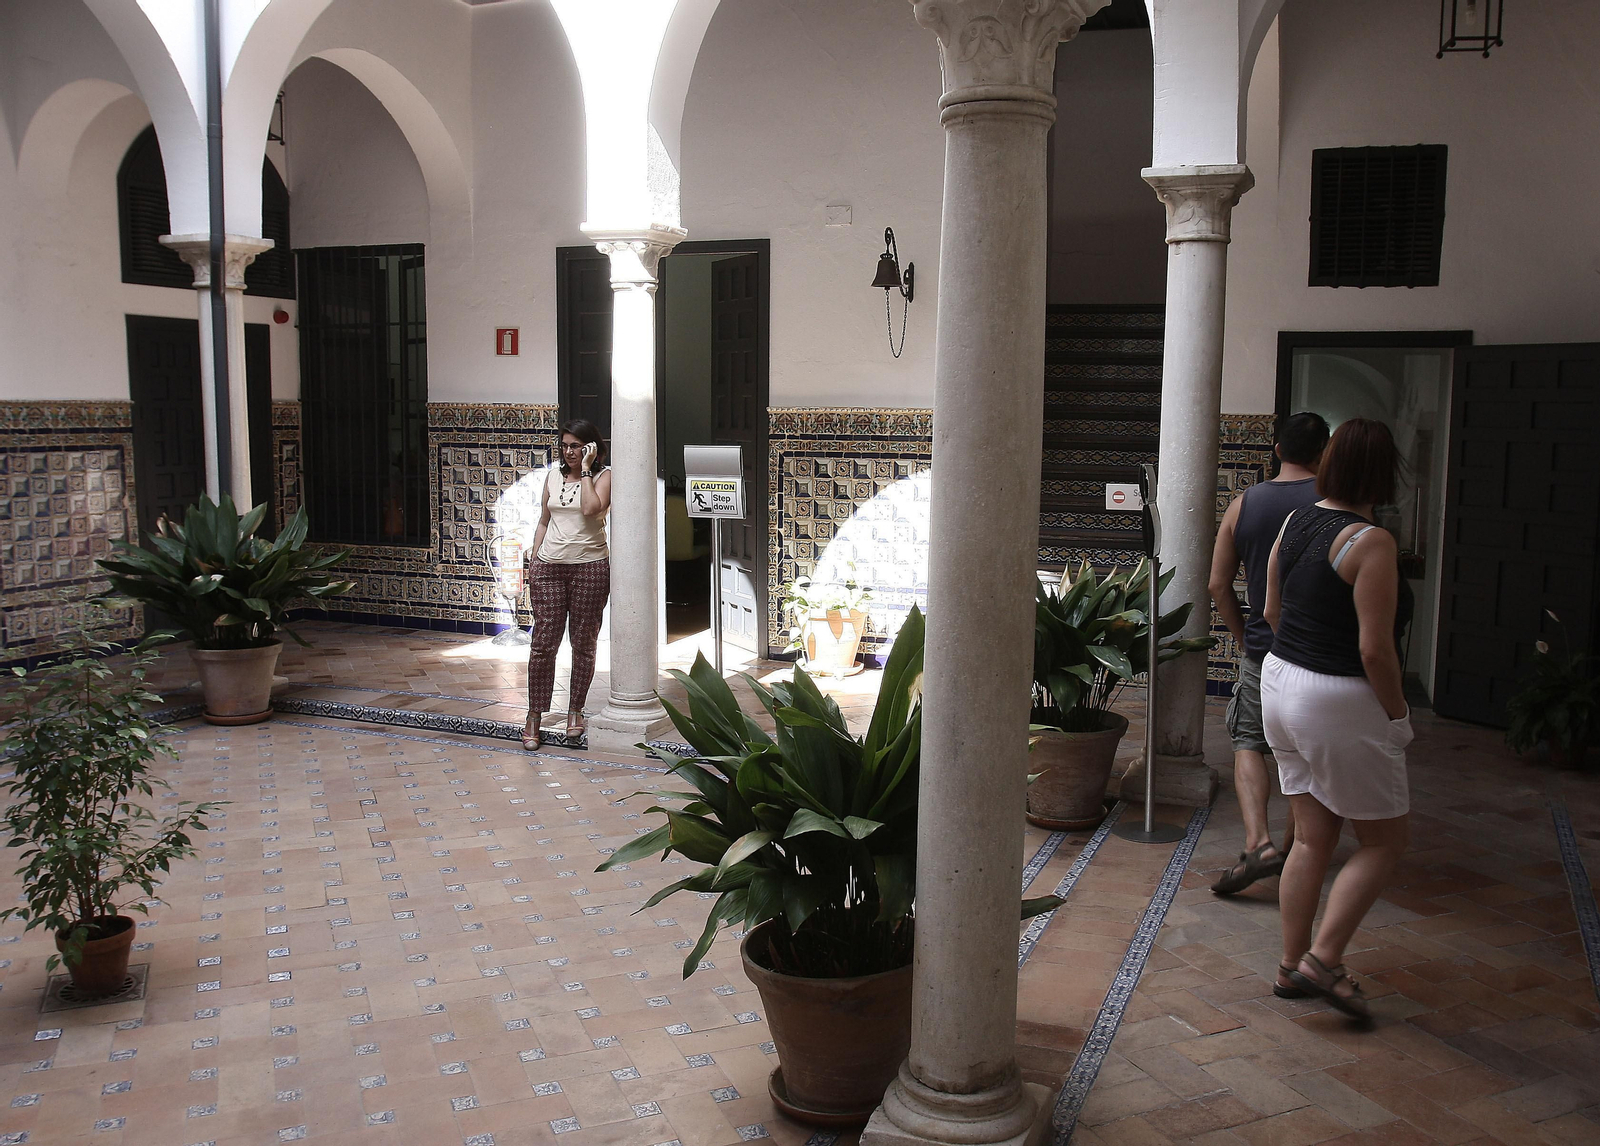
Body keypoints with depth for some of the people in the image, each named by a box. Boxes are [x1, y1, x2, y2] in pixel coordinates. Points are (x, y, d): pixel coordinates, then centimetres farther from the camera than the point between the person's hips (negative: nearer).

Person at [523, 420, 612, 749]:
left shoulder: (603, 475, 0)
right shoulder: (554, 473, 13)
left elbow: (591, 509, -20)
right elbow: (544, 520, 17)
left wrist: (585, 469, -12)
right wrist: (533, 560, 11)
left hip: (590, 566, -3)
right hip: (549, 567, 3)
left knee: (584, 643, 5)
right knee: (543, 643, -1)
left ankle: (575, 711, 19)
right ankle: (534, 717, 5)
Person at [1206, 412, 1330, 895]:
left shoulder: (1243, 505, -1)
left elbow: (1219, 586, 3)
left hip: (1262, 650, 1)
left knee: (1248, 743, 11)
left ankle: (1257, 842, -8)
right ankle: (1292, 847, 24)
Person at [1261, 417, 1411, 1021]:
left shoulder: (1294, 522, 3)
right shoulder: (1371, 542, -19)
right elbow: (1374, 650, -21)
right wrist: (1399, 715, -7)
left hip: (1281, 684, 8)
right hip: (1340, 703, -7)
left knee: (1311, 837, 16)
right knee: (1385, 839, 9)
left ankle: (1292, 965, 22)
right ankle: (1323, 959, 3)